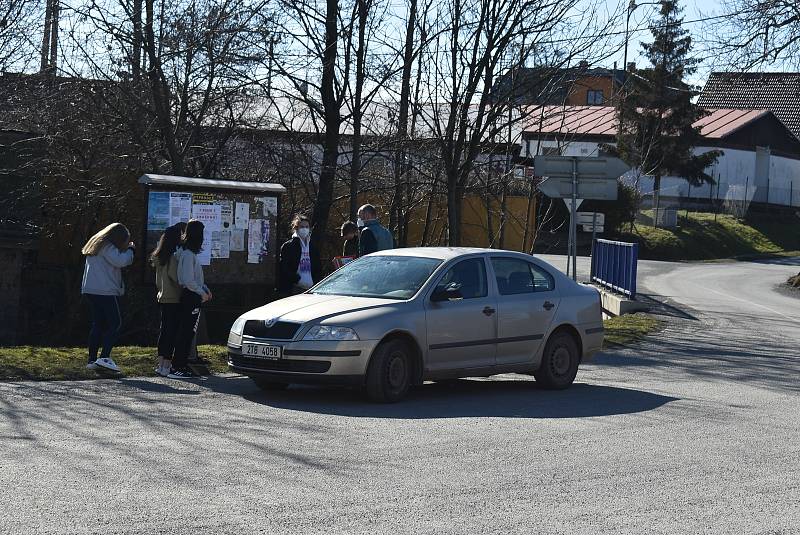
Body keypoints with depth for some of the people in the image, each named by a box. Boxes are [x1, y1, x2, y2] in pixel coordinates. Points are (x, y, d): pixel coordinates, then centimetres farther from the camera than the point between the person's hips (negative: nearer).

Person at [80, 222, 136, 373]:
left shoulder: (96, 243, 19)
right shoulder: (107, 247, -11)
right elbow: (121, 261, -22)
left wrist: (126, 250, 13)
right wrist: (130, 250, -4)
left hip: (90, 290, 10)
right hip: (105, 292, -10)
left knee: (98, 324, 11)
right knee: (115, 323, -7)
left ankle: (92, 360, 8)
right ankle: (104, 357, -16)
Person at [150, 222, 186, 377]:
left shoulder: (161, 256, 12)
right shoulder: (175, 256, -15)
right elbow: (176, 277, -19)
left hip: (163, 298, 9)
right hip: (174, 299, -9)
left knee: (164, 330, 13)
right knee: (172, 331, -5)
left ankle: (161, 364, 16)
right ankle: (166, 365, -6)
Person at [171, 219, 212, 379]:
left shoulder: (187, 252, 15)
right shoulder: (188, 254, -17)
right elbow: (188, 281, -22)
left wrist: (205, 289, 13)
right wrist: (202, 293, -11)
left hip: (189, 297, 10)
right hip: (192, 298, -10)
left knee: (186, 334, 13)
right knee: (186, 333, -8)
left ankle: (182, 366, 17)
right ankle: (176, 368, -7)